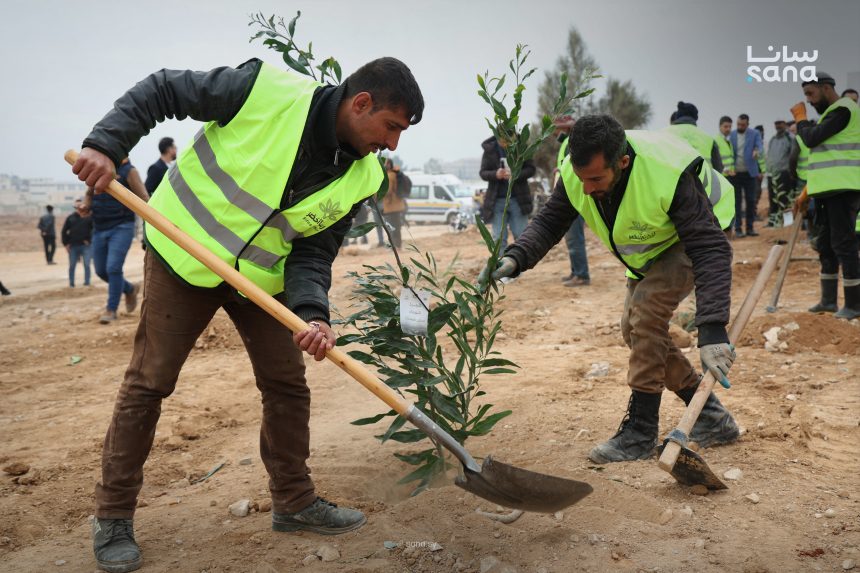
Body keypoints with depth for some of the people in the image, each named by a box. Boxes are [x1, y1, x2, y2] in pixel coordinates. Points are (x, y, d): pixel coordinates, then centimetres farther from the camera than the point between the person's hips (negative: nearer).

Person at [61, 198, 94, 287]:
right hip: (73, 246, 2)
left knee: (87, 265, -2)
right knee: (72, 266, 5)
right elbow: (64, 231, 10)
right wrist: (65, 243, 4)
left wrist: (89, 240, -9)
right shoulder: (70, 218, 5)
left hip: (85, 246, -2)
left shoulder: (89, 217, -1)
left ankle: (87, 283, 7)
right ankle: (71, 284, 13)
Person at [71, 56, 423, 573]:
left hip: (263, 277, 5)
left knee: (288, 384, 4)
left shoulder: (361, 177, -9)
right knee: (148, 384, 2)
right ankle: (113, 518, 18)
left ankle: (295, 502, 22)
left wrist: (312, 313, -27)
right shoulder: (267, 89, -22)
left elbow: (314, 252, -8)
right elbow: (162, 91, -12)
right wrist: (106, 143, -23)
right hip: (184, 256, -4)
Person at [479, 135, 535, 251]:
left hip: (518, 199, 0)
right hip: (497, 200, 1)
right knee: (499, 237, 2)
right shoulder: (489, 150, 0)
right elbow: (483, 173, 2)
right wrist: (495, 174, -20)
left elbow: (531, 169, 0)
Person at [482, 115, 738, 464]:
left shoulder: (670, 174, -41)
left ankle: (640, 432, -15)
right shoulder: (575, 173, -24)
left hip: (690, 241, -7)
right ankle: (711, 418, 15)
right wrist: (514, 259, -34)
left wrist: (712, 330, -49)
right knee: (635, 327, 3)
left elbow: (711, 250, -41)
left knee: (646, 311, -26)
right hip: (648, 249, 7)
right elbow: (548, 223, -12)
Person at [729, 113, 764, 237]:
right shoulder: (731, 135, 2)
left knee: (750, 200, 5)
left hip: (750, 173, 0)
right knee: (737, 201, 2)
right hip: (735, 173, 0)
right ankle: (738, 228, 6)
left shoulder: (755, 134, 2)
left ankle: (750, 227, 13)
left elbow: (759, 146, -13)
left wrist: (757, 151, -36)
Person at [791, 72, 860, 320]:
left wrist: (800, 118, 0)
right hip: (829, 190, 10)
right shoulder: (831, 114, 21)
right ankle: (828, 300, 20)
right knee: (826, 246, 13)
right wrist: (807, 192, 19)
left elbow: (811, 139, -19)